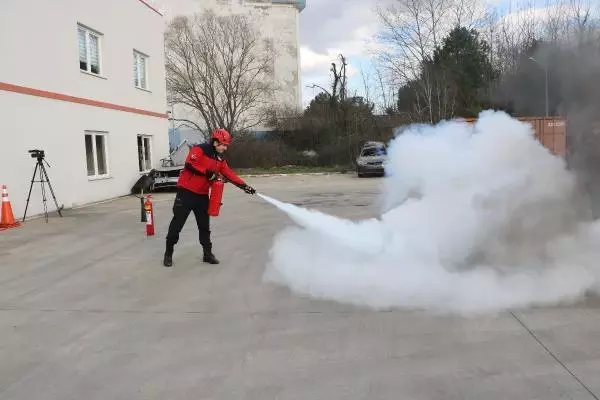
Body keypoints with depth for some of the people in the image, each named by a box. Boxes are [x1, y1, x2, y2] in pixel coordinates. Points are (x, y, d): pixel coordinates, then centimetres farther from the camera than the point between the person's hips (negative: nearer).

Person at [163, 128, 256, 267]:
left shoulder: (220, 160, 11)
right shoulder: (199, 150, -11)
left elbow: (230, 175, 6)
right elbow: (189, 164, -25)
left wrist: (244, 185, -4)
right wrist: (207, 172, -22)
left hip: (202, 195, 7)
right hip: (186, 192, -7)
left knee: (204, 226, 10)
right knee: (177, 223, 0)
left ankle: (208, 253, 19)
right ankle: (168, 253, 12)